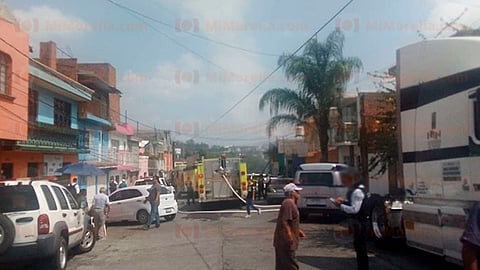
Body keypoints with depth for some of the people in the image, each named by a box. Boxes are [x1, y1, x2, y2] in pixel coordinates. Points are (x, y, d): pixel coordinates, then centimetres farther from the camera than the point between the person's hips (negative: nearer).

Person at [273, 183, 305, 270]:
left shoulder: (291, 203, 16)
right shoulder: (288, 203, -17)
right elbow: (284, 222, -24)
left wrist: (298, 231, 20)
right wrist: (289, 237, -25)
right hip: (286, 242, -10)